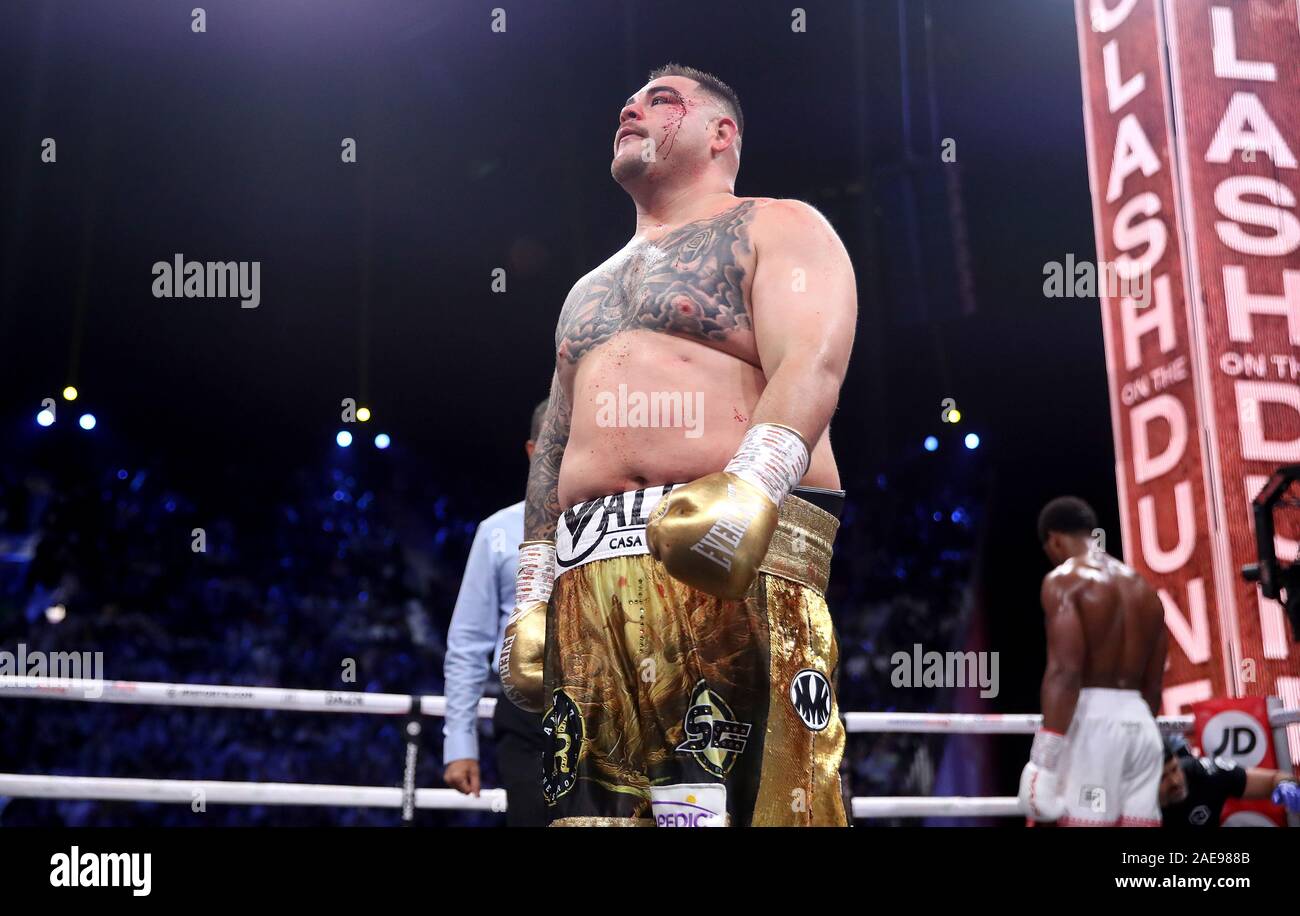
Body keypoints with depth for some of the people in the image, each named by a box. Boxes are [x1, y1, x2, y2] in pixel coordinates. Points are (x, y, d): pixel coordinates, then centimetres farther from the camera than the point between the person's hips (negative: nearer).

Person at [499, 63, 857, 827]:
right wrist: (532, 593, 17)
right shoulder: (590, 289, 31)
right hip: (590, 586, 7)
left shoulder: (777, 229, 10)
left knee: (754, 795, -17)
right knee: (593, 806, 0)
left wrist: (751, 483, -28)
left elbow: (812, 367, -9)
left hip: (734, 563, -6)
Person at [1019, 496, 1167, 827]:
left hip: (1092, 719, -7)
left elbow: (1065, 670, -16)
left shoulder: (1064, 579, -4)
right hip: (1140, 723, 7)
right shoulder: (1145, 589, 19)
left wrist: (1045, 759, -19)